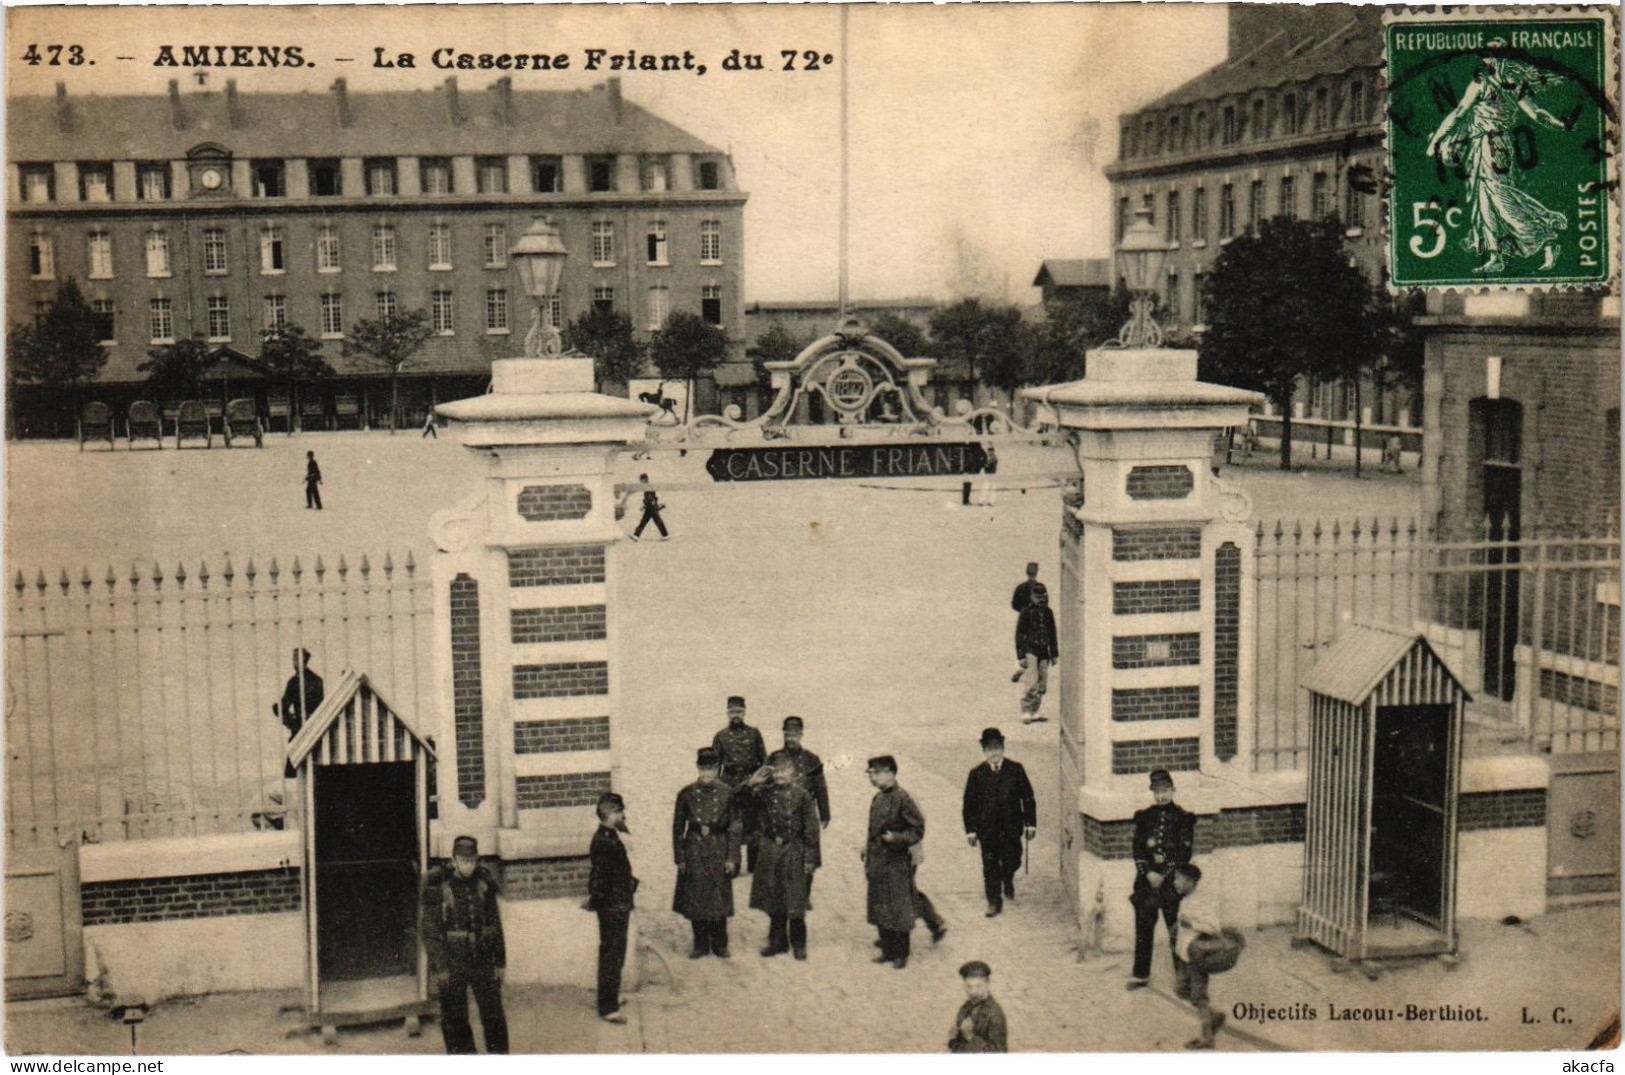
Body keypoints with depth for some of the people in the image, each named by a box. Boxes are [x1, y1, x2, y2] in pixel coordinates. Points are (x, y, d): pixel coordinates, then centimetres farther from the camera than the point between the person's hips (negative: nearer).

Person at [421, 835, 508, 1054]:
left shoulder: (484, 884, 3)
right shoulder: (437, 887, -8)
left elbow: (495, 924, 10)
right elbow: (430, 931, -7)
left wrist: (500, 962, 9)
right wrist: (439, 967, -12)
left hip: (483, 961, 3)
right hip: (452, 965, -3)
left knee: (494, 1015, 5)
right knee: (455, 1020, 5)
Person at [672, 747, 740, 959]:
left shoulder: (726, 794, -3)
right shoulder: (687, 794, -1)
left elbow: (734, 827, 0)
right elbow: (678, 828, 3)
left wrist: (732, 857, -5)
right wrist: (679, 858, 0)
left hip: (719, 851, -1)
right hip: (694, 850, 1)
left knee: (719, 898, 4)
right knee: (695, 899, 5)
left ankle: (720, 944, 17)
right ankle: (701, 945, 17)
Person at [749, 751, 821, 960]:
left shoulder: (802, 795, -9)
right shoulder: (768, 795, 3)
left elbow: (811, 829, -7)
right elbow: (764, 823, 13)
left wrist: (810, 858, -9)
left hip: (794, 852, -4)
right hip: (771, 852, 4)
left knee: (795, 901, 1)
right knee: (773, 901, 10)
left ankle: (798, 944, 13)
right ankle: (777, 941, 21)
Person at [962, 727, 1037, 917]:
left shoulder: (1016, 770, -2)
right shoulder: (977, 774, -2)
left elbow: (1027, 797, 3)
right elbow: (969, 804, 1)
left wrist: (1030, 823, 0)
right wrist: (970, 829, -2)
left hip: (1011, 827, 0)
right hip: (987, 829, 0)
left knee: (1012, 861, 8)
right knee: (990, 866, 2)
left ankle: (1008, 881, 42)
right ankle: (994, 901, 14)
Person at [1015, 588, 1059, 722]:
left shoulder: (1048, 613, 12)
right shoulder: (1026, 612, -4)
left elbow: (1052, 635, 21)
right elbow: (1019, 635, -4)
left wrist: (1054, 654, 18)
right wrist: (1021, 656, -10)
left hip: (1044, 652, 6)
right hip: (1030, 650, -6)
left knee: (1042, 684, 5)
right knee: (1031, 682, -15)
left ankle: (1034, 713, 13)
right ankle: (1026, 713, -11)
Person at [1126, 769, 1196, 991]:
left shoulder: (1184, 818, 0)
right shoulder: (1144, 816, 7)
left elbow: (1185, 852, -4)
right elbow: (1137, 849, 3)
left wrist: (1165, 876, -11)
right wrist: (1149, 873, -10)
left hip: (1173, 881, -3)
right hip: (1147, 880, 3)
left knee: (1176, 929, 0)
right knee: (1143, 928, 7)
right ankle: (1141, 975, 16)